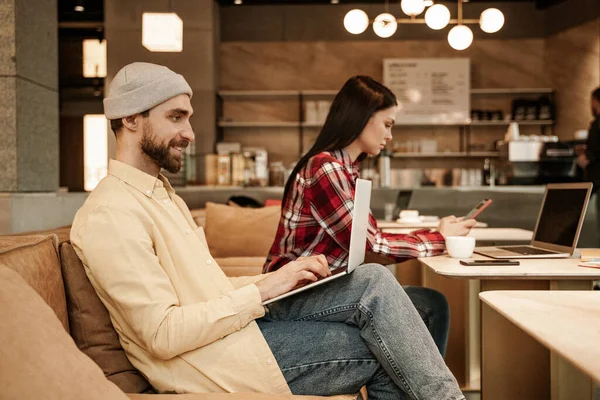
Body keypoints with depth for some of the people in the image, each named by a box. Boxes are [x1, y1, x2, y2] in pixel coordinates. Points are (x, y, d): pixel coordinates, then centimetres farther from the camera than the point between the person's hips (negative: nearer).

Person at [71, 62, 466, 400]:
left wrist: (281, 278, 2)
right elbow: (163, 334, -21)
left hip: (236, 320, 9)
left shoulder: (161, 193, 18)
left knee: (373, 281, -5)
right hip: (215, 361, -9)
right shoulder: (111, 214, -15)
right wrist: (262, 291, -18)